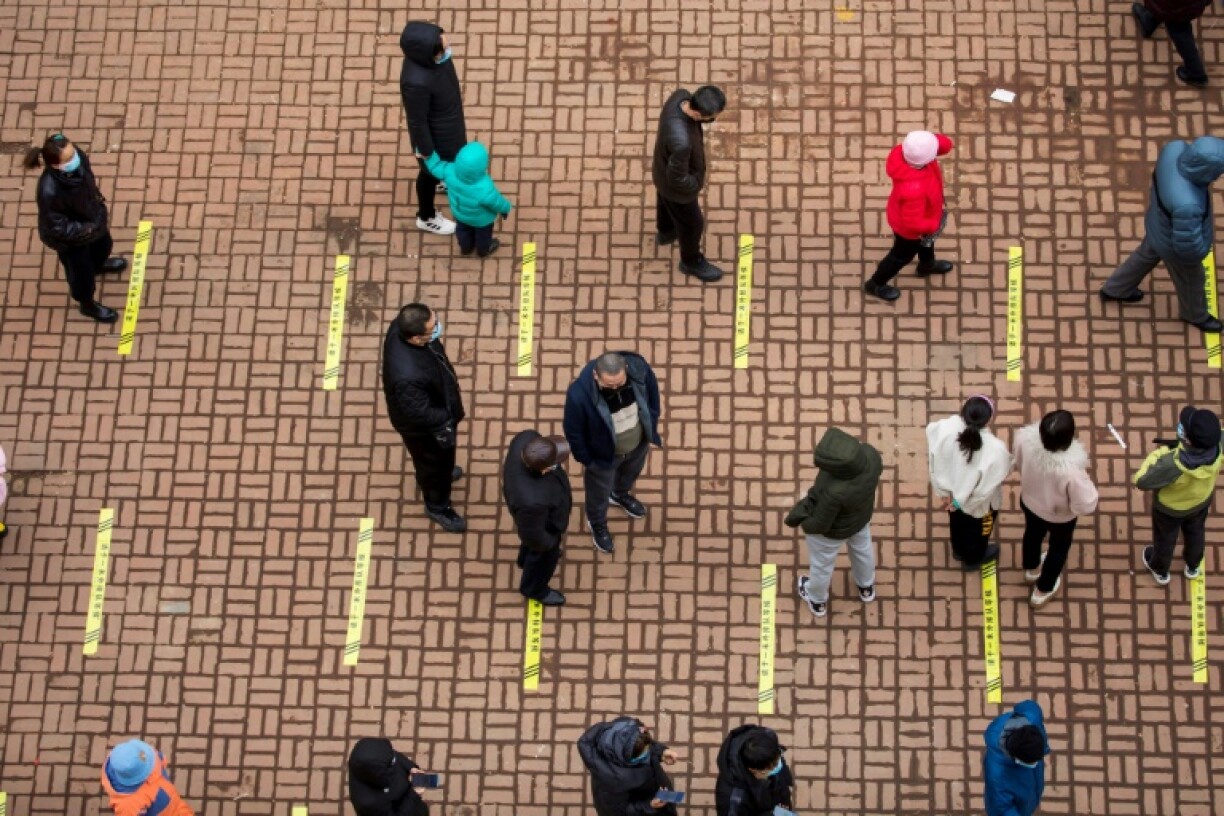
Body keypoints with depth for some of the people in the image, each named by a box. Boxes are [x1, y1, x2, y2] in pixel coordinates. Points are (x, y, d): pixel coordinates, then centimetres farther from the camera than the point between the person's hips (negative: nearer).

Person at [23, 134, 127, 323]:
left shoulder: (78, 157, -29)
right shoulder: (49, 192, -46)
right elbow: (57, 227, -31)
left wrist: (98, 198, 4)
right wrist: (88, 229, -27)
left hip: (91, 217, 6)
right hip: (69, 237, -6)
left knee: (104, 244, 36)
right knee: (81, 270, 22)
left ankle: (97, 265, 73)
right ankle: (88, 305, 55)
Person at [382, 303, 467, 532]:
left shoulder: (401, 327, -26)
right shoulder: (408, 376, -50)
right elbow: (419, 413, -33)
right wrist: (445, 420, -17)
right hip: (424, 427, -7)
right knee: (435, 462, 24)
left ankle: (440, 471, 68)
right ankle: (437, 506, 52)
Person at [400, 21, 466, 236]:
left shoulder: (426, 49, -24)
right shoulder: (416, 81, -45)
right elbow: (417, 122, -29)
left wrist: (455, 94, 19)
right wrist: (426, 152, -14)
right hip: (435, 135, -7)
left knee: (449, 160, 37)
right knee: (432, 171, 22)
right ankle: (426, 217, 51)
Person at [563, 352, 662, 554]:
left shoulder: (639, 368, -32)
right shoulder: (580, 394, -42)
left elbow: (652, 393, -8)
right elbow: (574, 431, -22)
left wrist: (652, 430, 2)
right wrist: (586, 459, -10)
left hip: (638, 444, 4)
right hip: (603, 454, -3)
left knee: (630, 473, 36)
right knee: (600, 492, 26)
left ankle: (620, 495, 71)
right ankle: (597, 524, 58)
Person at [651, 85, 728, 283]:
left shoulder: (680, 96, -29)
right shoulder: (681, 142, -50)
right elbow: (677, 178, -33)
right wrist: (696, 185, -11)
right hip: (676, 186, -6)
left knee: (666, 202, 36)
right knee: (692, 224, 22)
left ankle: (666, 231, 67)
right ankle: (691, 261, 51)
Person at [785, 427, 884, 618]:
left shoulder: (834, 491, -45)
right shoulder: (870, 454, -32)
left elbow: (820, 524, -26)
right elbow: (877, 469, -6)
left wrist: (804, 523, -5)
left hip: (832, 527, -5)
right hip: (860, 513, 5)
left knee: (821, 563, 27)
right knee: (862, 547, 35)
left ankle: (817, 601, 56)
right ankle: (866, 587, 63)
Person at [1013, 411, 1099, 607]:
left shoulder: (1025, 438, -34)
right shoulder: (1071, 469, -46)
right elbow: (1085, 505, -30)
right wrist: (1086, 480, -13)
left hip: (1029, 502, 4)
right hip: (1060, 516, -4)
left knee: (1033, 533, 36)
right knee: (1059, 547, 30)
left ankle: (1031, 569, 66)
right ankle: (1042, 590, 53)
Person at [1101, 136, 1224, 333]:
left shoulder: (1175, 148, -30)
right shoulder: (1187, 204, -48)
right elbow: (1187, 244, -32)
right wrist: (1202, 248, -10)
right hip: (1175, 246, -6)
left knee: (1147, 255, 35)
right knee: (1191, 279, 26)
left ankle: (1115, 290, 60)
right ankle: (1194, 314, 59)